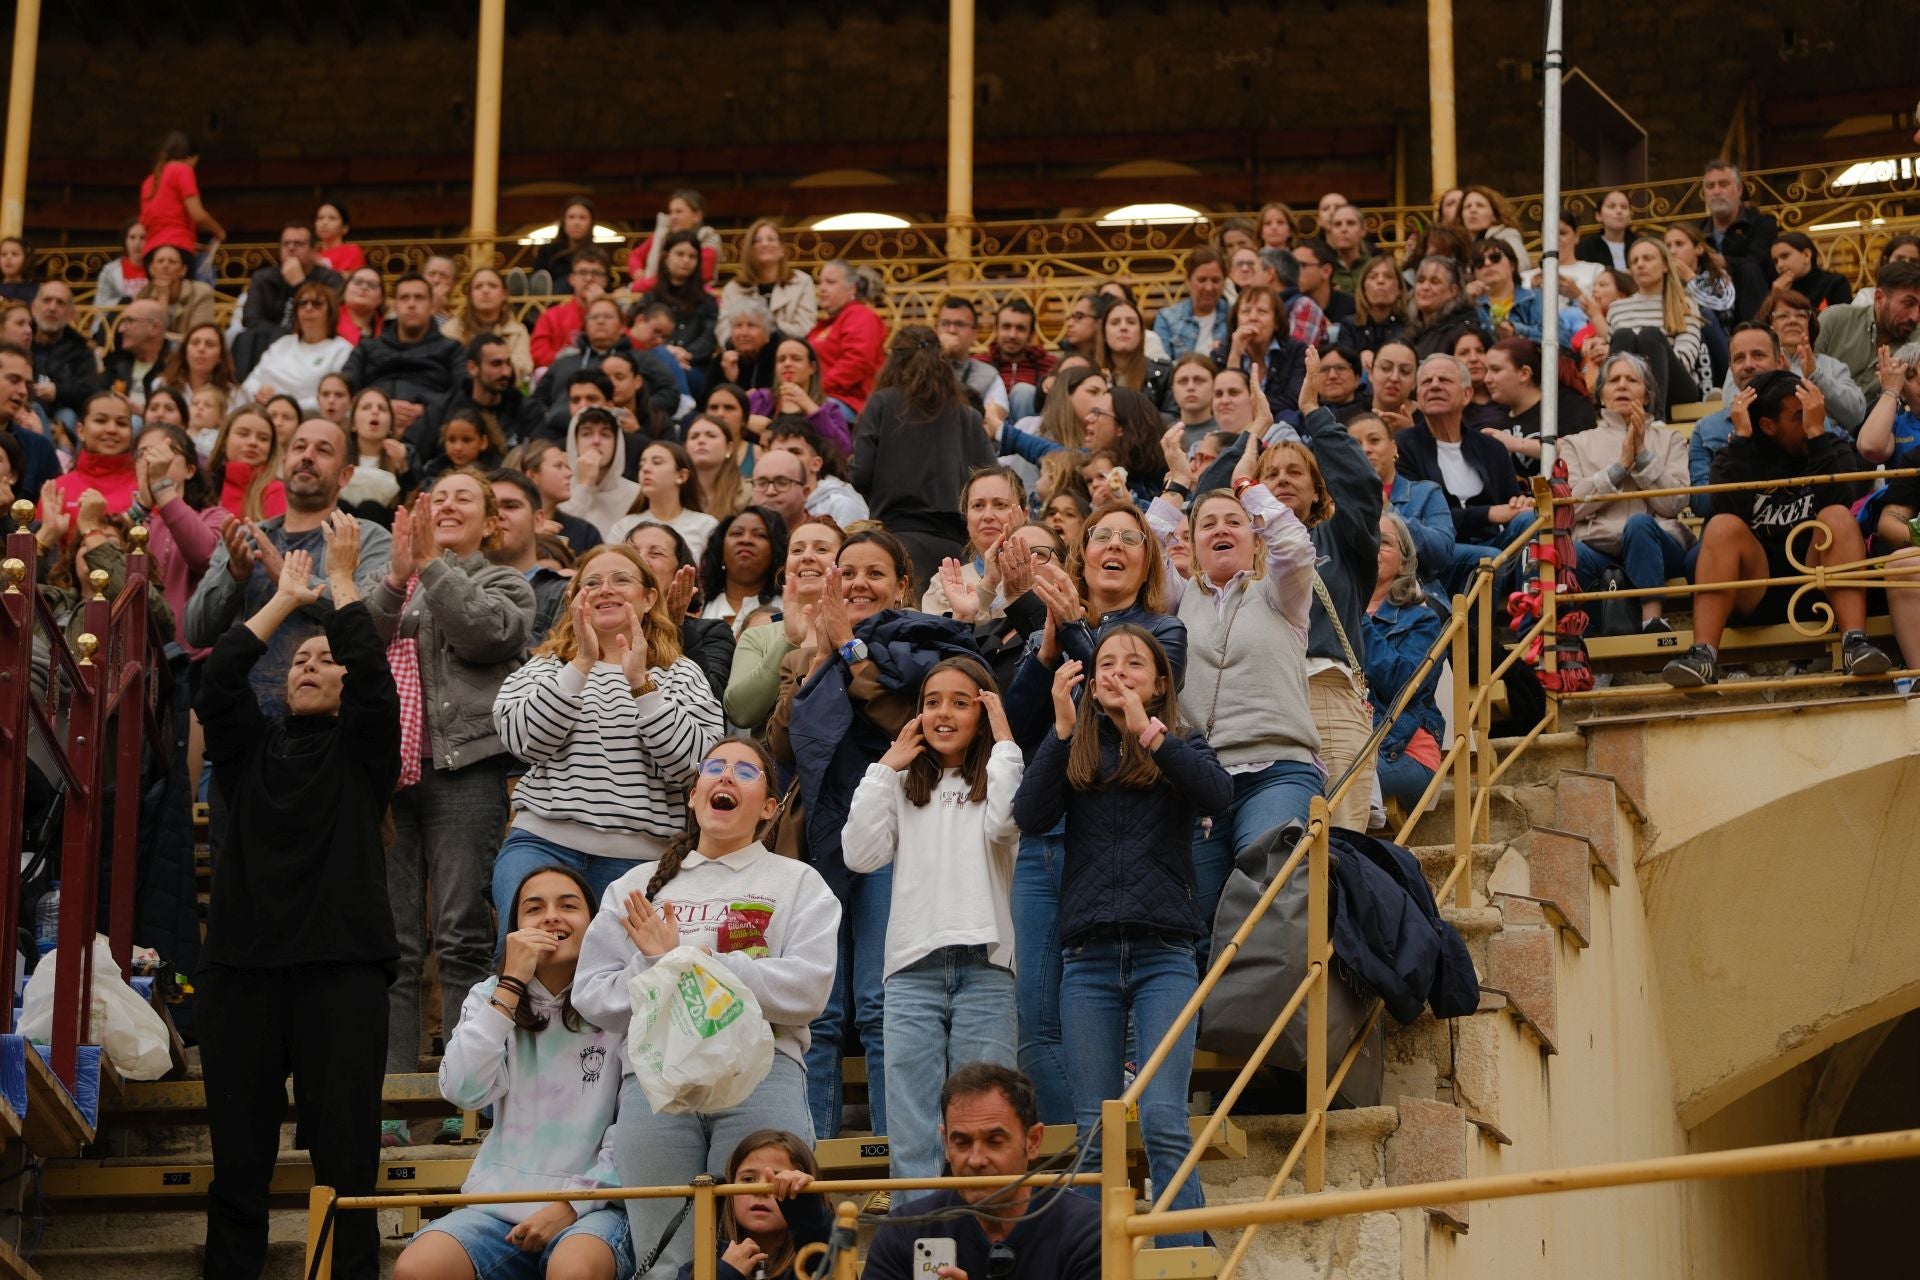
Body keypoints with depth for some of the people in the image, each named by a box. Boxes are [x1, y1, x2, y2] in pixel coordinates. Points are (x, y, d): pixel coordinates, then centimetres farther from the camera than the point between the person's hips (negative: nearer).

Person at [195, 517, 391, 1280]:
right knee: (238, 1153, 3)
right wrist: (286, 598, 6)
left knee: (345, 1152, -5)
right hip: (240, 966, 2)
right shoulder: (249, 747, 16)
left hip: (340, 967, -2)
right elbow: (217, 680, 0)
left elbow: (373, 677, -6)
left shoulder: (362, 750, 11)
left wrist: (340, 577, -1)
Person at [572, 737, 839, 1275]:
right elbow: (592, 995, 11)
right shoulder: (637, 886, 20)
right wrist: (654, 968, -8)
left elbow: (807, 990, -4)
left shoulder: (798, 883, 12)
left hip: (762, 1074, -2)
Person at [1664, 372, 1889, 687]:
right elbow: (1730, 513, -17)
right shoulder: (1735, 457, 4)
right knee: (1722, 526, -26)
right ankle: (1703, 656, -39)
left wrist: (1817, 433, -19)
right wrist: (1741, 438, -16)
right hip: (1756, 595, 0)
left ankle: (1854, 643, -38)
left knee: (1837, 517, -24)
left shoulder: (1834, 449, 5)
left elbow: (1838, 501, -17)